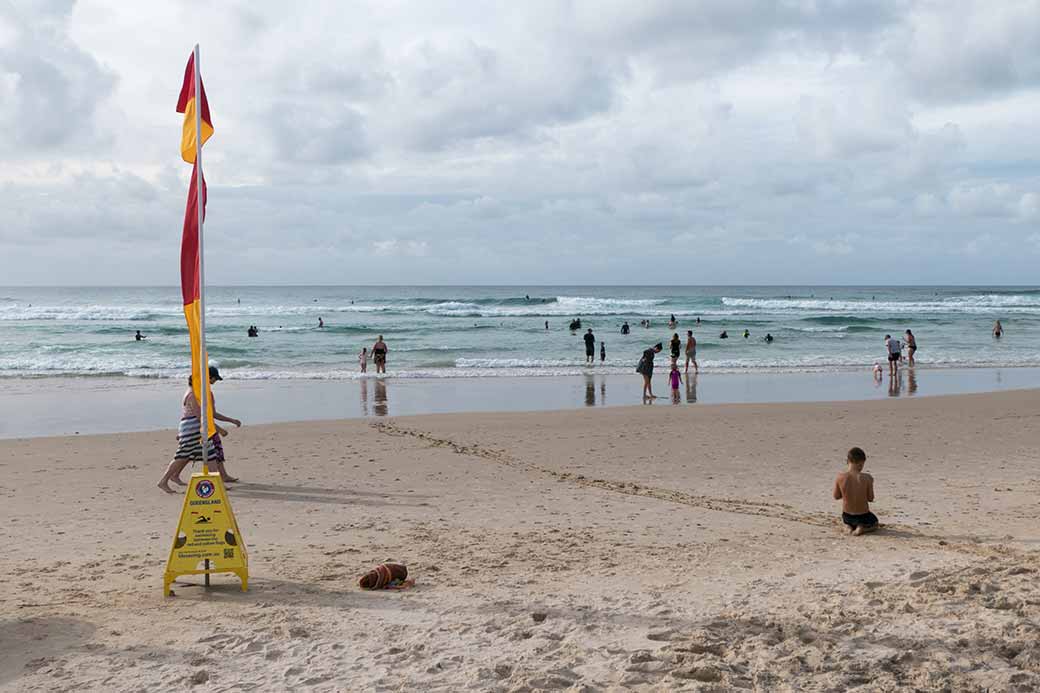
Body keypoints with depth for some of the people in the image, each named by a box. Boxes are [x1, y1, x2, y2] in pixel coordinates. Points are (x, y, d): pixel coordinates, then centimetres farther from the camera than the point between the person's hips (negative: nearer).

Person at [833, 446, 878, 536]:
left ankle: (848, 527, 7)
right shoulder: (867, 478, -21)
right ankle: (861, 528, 2)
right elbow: (870, 498, -10)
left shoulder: (840, 477, -16)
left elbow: (836, 496, -3)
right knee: (875, 523, 33)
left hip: (847, 516, 3)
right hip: (863, 517, -3)